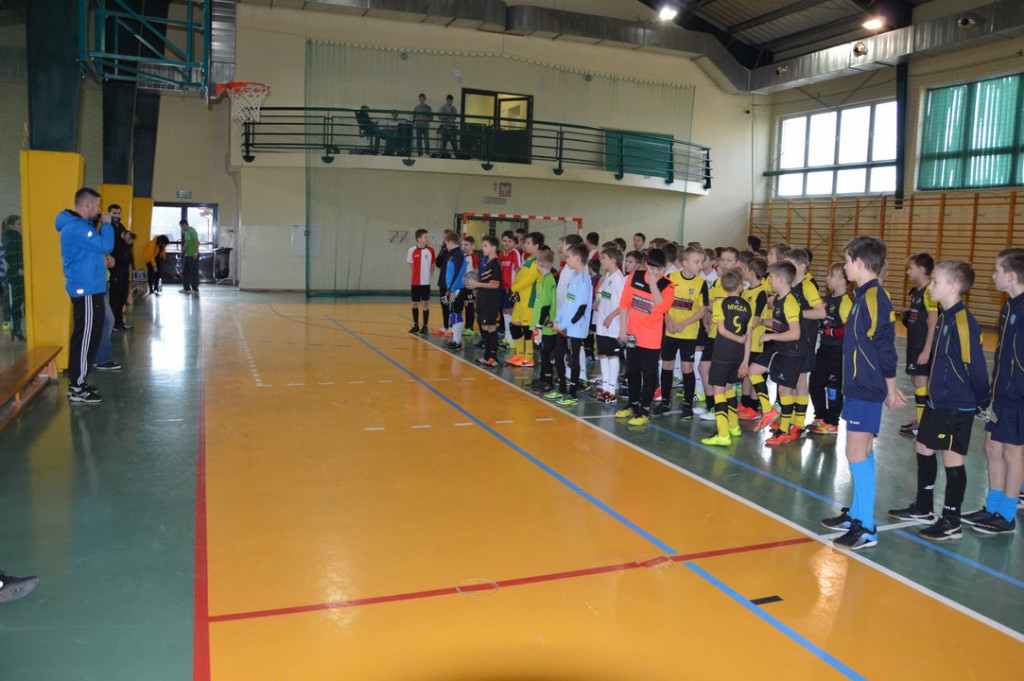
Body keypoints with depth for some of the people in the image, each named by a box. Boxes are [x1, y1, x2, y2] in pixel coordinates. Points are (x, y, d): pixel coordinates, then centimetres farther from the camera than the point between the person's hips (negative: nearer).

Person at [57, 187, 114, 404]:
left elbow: (94, 247, 20)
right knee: (86, 337, -7)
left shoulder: (78, 225, 16)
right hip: (86, 290, -11)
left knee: (86, 337, 14)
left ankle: (77, 382, 21)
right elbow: (106, 246, -22)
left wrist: (99, 230, 8)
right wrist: (106, 224, -8)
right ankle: (77, 389, -2)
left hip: (87, 288, 11)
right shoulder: (77, 228, -18)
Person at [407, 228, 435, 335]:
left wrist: (428, 275, 0)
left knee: (425, 303, 1)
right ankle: (416, 325, 20)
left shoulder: (430, 250, -3)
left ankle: (425, 326, 10)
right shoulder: (412, 250, -3)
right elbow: (411, 265, 6)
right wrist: (412, 277, 3)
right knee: (415, 303, 8)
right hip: (415, 282, 1)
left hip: (426, 282, -1)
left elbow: (432, 265, 5)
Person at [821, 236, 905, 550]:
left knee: (857, 453, -6)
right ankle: (857, 514, 27)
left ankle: (866, 528, 1)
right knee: (863, 452, 16)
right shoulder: (863, 295, 11)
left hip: (866, 389, -10)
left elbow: (885, 346, -18)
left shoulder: (874, 297, -18)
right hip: (858, 386, 10)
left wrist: (889, 388, -13)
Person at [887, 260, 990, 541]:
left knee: (952, 459, 0)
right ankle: (923, 508, 32)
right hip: (937, 400, 10)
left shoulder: (963, 321, -21)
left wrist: (983, 401, -11)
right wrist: (935, 391, 16)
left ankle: (952, 522, 12)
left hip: (957, 406, -10)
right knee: (923, 448, 17)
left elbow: (975, 365, -19)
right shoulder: (946, 317, 8)